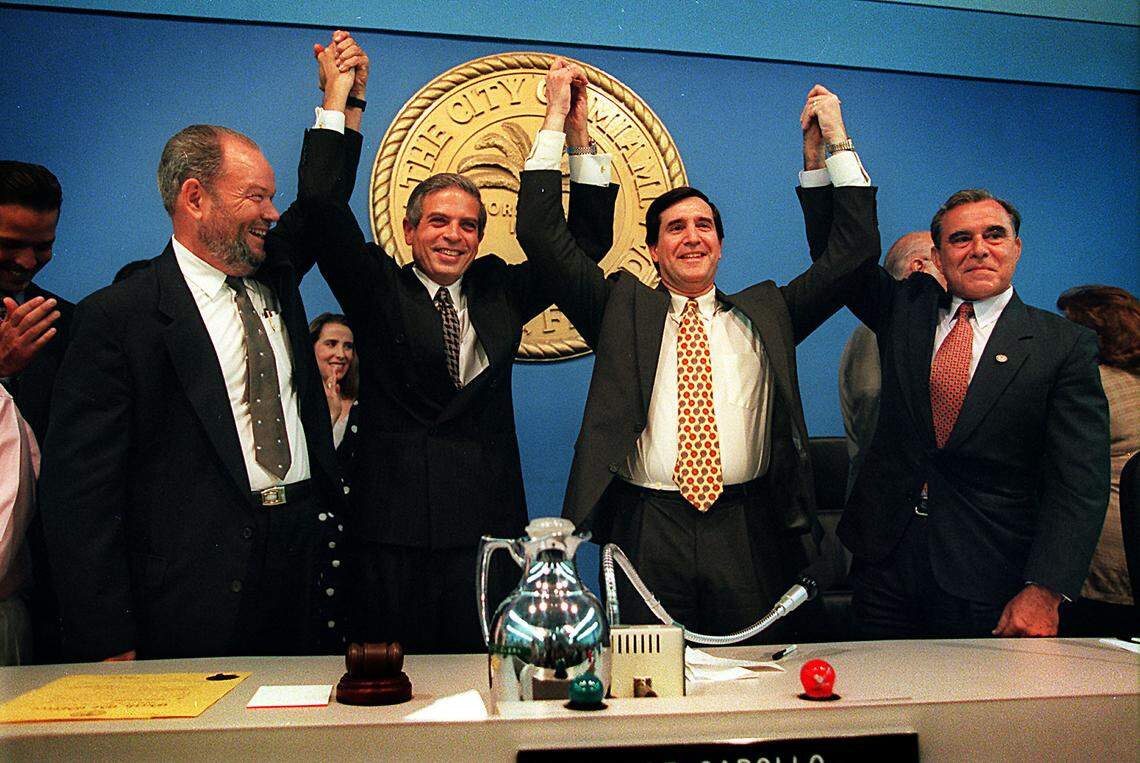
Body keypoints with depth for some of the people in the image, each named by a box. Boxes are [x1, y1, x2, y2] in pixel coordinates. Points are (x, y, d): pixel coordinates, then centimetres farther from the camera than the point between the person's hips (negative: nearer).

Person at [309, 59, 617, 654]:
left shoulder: (499, 292, 12)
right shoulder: (377, 289, 5)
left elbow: (587, 242, 10)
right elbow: (329, 219, -8)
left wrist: (578, 140, 3)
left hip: (488, 521, 2)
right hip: (395, 522, -2)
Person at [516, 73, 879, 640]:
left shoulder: (764, 314, 13)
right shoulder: (623, 310, 8)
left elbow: (854, 248, 11)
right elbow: (541, 235, 2)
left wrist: (835, 142, 9)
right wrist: (556, 119, 2)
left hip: (747, 535, 2)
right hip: (647, 533, -1)